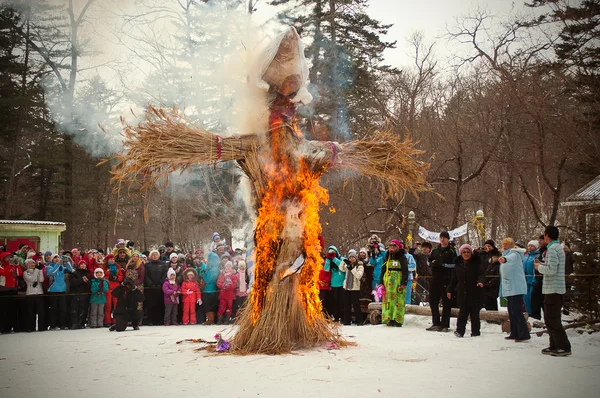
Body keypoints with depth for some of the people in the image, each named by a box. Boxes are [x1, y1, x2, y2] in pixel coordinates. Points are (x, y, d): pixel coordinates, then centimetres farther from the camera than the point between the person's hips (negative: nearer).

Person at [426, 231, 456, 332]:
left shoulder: (451, 251, -1)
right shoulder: (435, 250, 18)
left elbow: (454, 264, -10)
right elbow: (429, 260, 23)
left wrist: (442, 264, -16)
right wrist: (433, 263, 1)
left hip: (446, 279, -6)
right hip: (435, 278, 6)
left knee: (446, 302, -2)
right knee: (433, 301, 8)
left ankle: (445, 325, 2)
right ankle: (436, 323, 17)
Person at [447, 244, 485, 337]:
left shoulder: (477, 263, -1)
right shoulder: (458, 264, 10)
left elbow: (482, 274, -12)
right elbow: (454, 279, 16)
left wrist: (480, 281, -33)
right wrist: (449, 290, 15)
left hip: (475, 294, -3)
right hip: (462, 294, 3)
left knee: (474, 313, 4)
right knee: (462, 313, 0)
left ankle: (475, 331, 15)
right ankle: (460, 331, 2)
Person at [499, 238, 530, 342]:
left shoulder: (514, 253, -9)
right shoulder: (506, 254, 21)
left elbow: (511, 258, -36)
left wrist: (504, 259, -55)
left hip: (516, 288, -10)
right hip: (509, 288, 10)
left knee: (516, 310, -13)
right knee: (511, 310, 13)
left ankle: (524, 334, -13)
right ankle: (515, 333, 20)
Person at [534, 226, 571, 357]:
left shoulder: (552, 249, -16)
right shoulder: (558, 247, 16)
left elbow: (552, 270, -23)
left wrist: (539, 267, -7)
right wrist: (542, 264, 14)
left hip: (553, 289, -10)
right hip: (558, 289, 10)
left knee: (551, 320, -7)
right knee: (552, 319, 16)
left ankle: (564, 347, -7)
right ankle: (554, 346, 21)